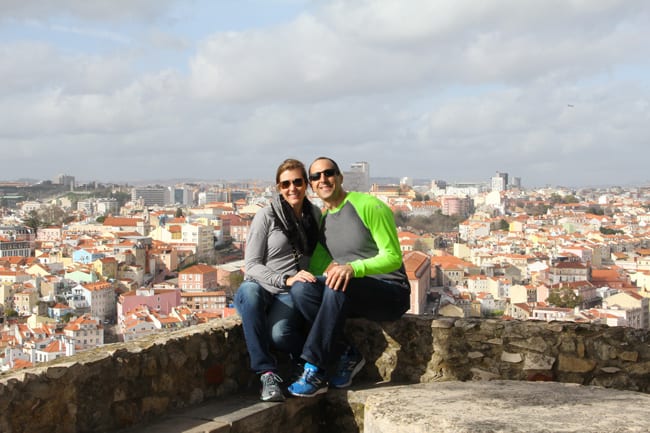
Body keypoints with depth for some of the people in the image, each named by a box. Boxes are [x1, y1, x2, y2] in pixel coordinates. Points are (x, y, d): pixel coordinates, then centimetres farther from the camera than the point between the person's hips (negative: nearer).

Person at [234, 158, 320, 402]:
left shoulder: (315, 215, 13)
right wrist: (285, 279, -21)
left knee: (279, 333, -34)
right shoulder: (267, 216, -1)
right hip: (260, 289, -1)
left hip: (290, 295, 1)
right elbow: (251, 265, -6)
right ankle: (267, 374, -35)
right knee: (249, 291, -40)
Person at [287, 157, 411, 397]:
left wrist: (353, 268, -31)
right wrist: (330, 269, -12)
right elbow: (315, 268, 14)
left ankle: (315, 371, -33)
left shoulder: (368, 206, -7)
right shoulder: (323, 221, 14)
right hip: (354, 296, 6)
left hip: (392, 291, -6)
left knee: (338, 286, -36)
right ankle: (347, 354, -13)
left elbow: (393, 257, -13)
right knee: (300, 289, -21)